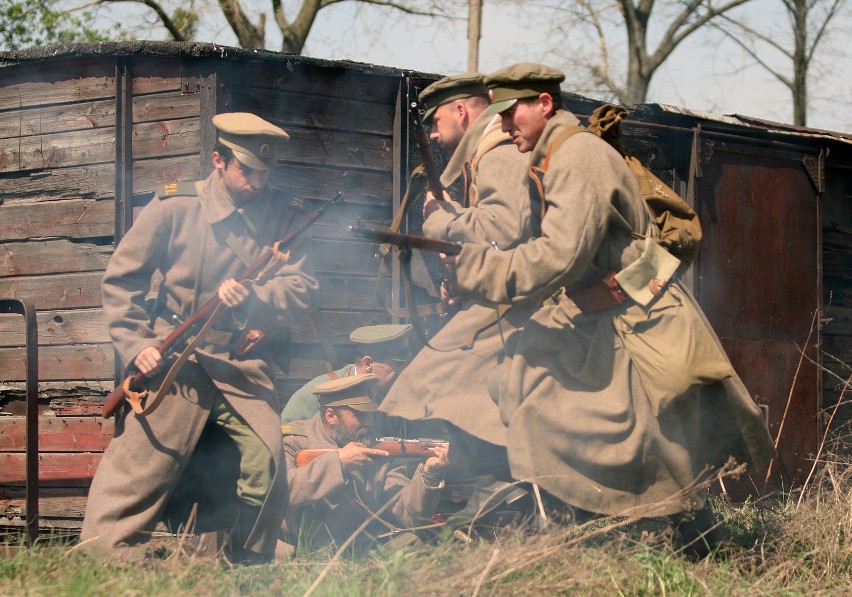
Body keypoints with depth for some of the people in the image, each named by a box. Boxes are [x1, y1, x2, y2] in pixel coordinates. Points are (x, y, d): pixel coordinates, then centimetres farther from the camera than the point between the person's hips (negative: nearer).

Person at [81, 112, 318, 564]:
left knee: (267, 459, -9)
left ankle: (251, 570, 8)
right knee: (140, 463, -7)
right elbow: (121, 279, 2)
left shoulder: (282, 218, 5)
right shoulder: (174, 207, -3)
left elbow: (300, 288, -1)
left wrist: (253, 297, -21)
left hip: (244, 363, 2)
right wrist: (135, 343, -8)